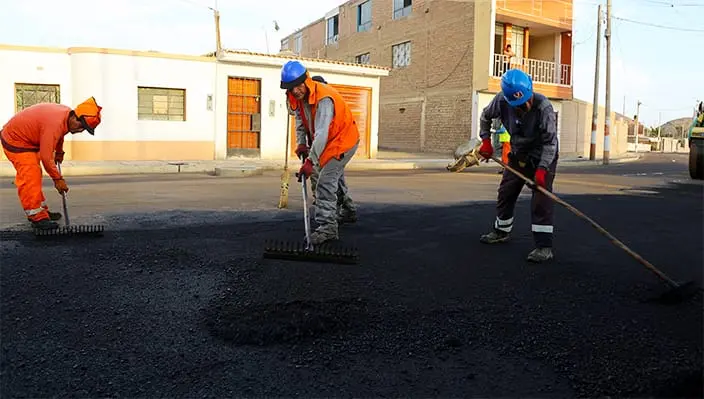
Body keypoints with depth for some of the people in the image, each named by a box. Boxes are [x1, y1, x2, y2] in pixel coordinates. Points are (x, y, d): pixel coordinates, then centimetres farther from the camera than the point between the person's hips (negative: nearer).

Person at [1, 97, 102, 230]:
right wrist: (58, 179, -21)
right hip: (15, 140, -10)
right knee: (30, 179, -14)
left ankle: (41, 210, 24)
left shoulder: (67, 113, -8)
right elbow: (46, 157, -31)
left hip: (27, 138, 11)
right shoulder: (55, 124, -36)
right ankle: (37, 218, -12)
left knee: (35, 176, 15)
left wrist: (59, 152, 21)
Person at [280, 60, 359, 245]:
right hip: (330, 141, 10)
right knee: (335, 176, 24)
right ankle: (348, 211, 45)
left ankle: (327, 227, -18)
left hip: (343, 140, -10)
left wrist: (311, 161, -46)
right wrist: (301, 144, -12)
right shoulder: (298, 97, -6)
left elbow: (322, 133, -41)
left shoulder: (324, 98, -33)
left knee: (326, 181, -19)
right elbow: (300, 122, 4)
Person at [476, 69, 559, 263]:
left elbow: (550, 142, -28)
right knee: (505, 193, 12)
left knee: (541, 198, -15)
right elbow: (485, 117, 4)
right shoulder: (502, 101, -18)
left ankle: (544, 245, -13)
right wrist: (486, 141, -3)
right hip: (518, 155, 5)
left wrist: (542, 169, -35)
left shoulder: (543, 106, -30)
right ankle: (501, 231, 33)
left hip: (543, 156, -5)